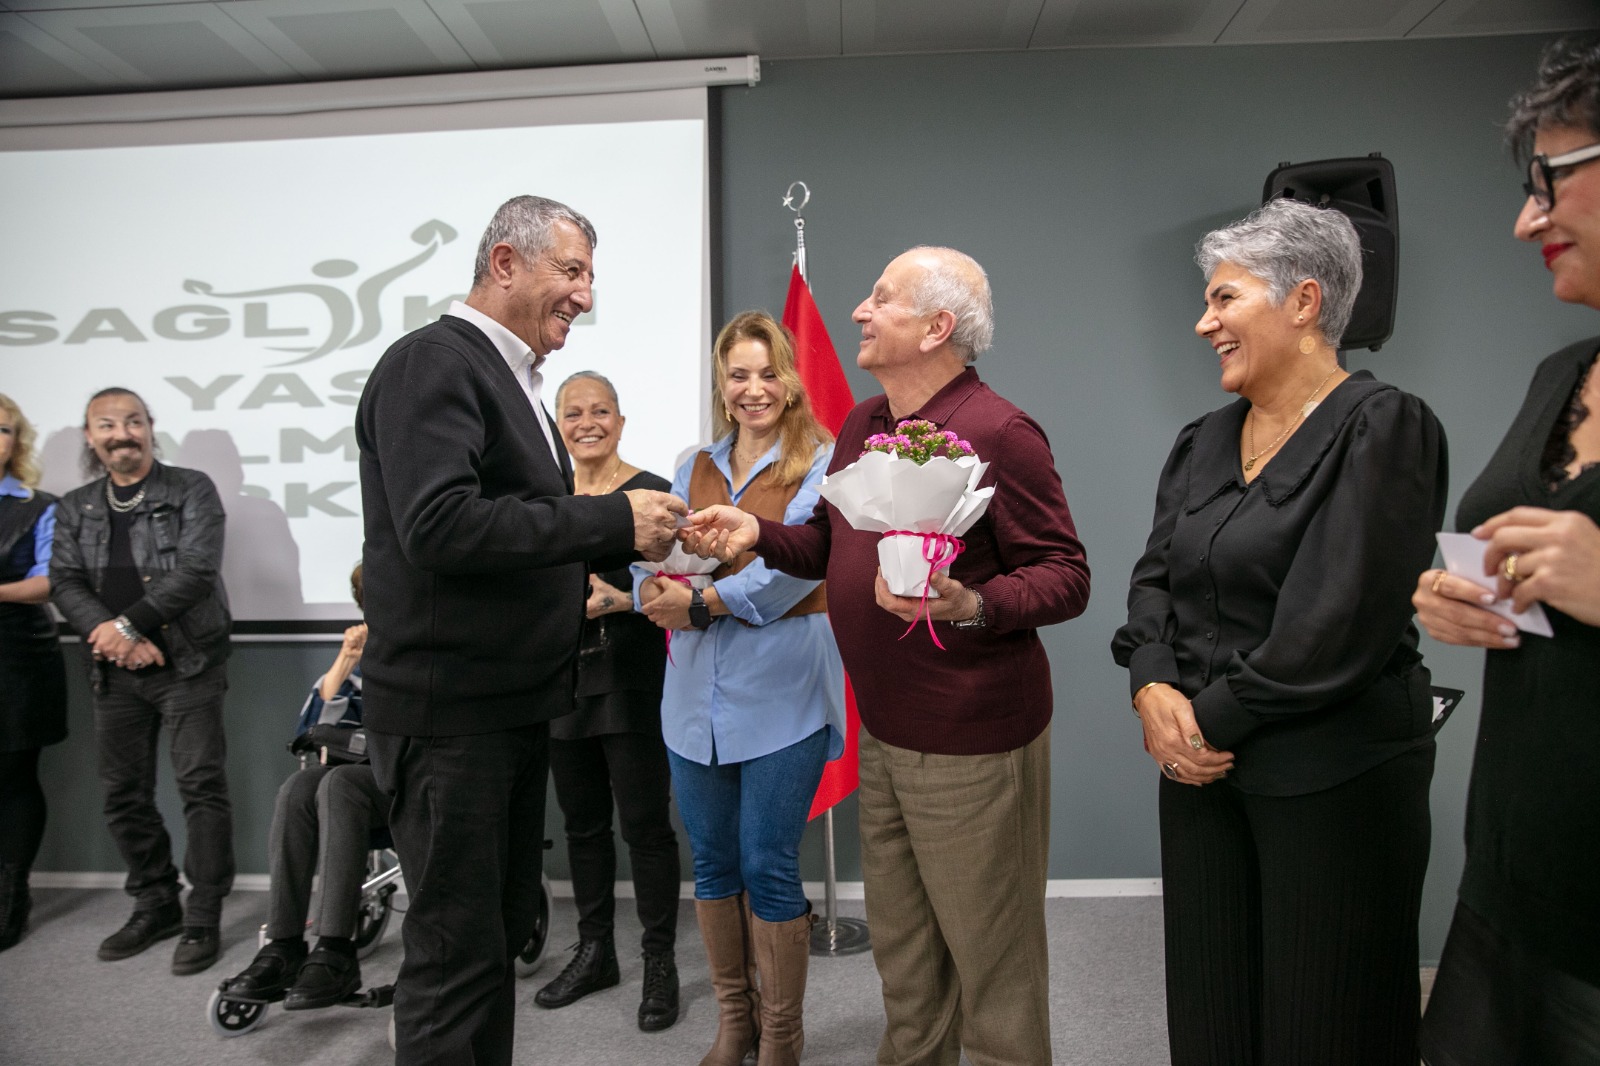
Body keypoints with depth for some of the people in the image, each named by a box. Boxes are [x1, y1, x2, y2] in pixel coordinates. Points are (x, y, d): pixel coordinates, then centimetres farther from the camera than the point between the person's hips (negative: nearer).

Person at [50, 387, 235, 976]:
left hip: (187, 663, -5)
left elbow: (196, 570, -12)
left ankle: (202, 920, 4)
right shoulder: (75, 507, 13)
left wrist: (128, 625, -17)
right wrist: (113, 637, -13)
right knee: (124, 794, 11)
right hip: (115, 671, 5)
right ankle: (155, 906, 27)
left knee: (202, 787, -6)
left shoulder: (191, 490, -1)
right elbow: (64, 583, 3)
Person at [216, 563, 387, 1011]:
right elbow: (316, 726, 10)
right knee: (298, 787, -25)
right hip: (364, 767, 5)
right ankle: (282, 948, -26)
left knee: (340, 783, -33)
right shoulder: (366, 651, 17)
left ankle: (335, 954, -34)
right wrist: (343, 664, -2)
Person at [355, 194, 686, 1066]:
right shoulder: (431, 362, -13)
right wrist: (614, 519, -23)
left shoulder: (510, 376, 15)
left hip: (516, 704, 9)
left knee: (503, 930, 20)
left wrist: (582, 583, 5)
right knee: (458, 951, 3)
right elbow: (440, 526, -27)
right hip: (449, 711, -9)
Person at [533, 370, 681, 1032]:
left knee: (645, 824, 0)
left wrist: (622, 599, -23)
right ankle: (594, 952, 31)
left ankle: (660, 964, 17)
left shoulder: (649, 492, -5)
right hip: (564, 679, 5)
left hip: (631, 680, -5)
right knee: (582, 821, 14)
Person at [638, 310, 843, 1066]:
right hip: (696, 692, 5)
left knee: (768, 868, 2)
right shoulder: (695, 469, 13)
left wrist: (703, 602, -20)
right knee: (712, 862, 14)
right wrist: (655, 591, -19)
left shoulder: (821, 462, -3)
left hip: (781, 696, -5)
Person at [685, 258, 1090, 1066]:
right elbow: (830, 542, 16)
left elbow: (1065, 577, -17)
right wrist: (757, 535, -1)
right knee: (901, 948, 23)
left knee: (991, 955, 12)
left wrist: (970, 605, -33)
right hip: (882, 730, 8)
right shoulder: (862, 425, 9)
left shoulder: (998, 432, -17)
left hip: (969, 742, -8)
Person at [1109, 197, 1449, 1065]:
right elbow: (1154, 578, 7)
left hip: (1332, 776, -6)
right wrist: (1153, 688, -10)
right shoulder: (1203, 442, 10)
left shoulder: (1382, 427, -11)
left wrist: (1213, 718, -12)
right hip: (1201, 763, 6)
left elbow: (1339, 622, -19)